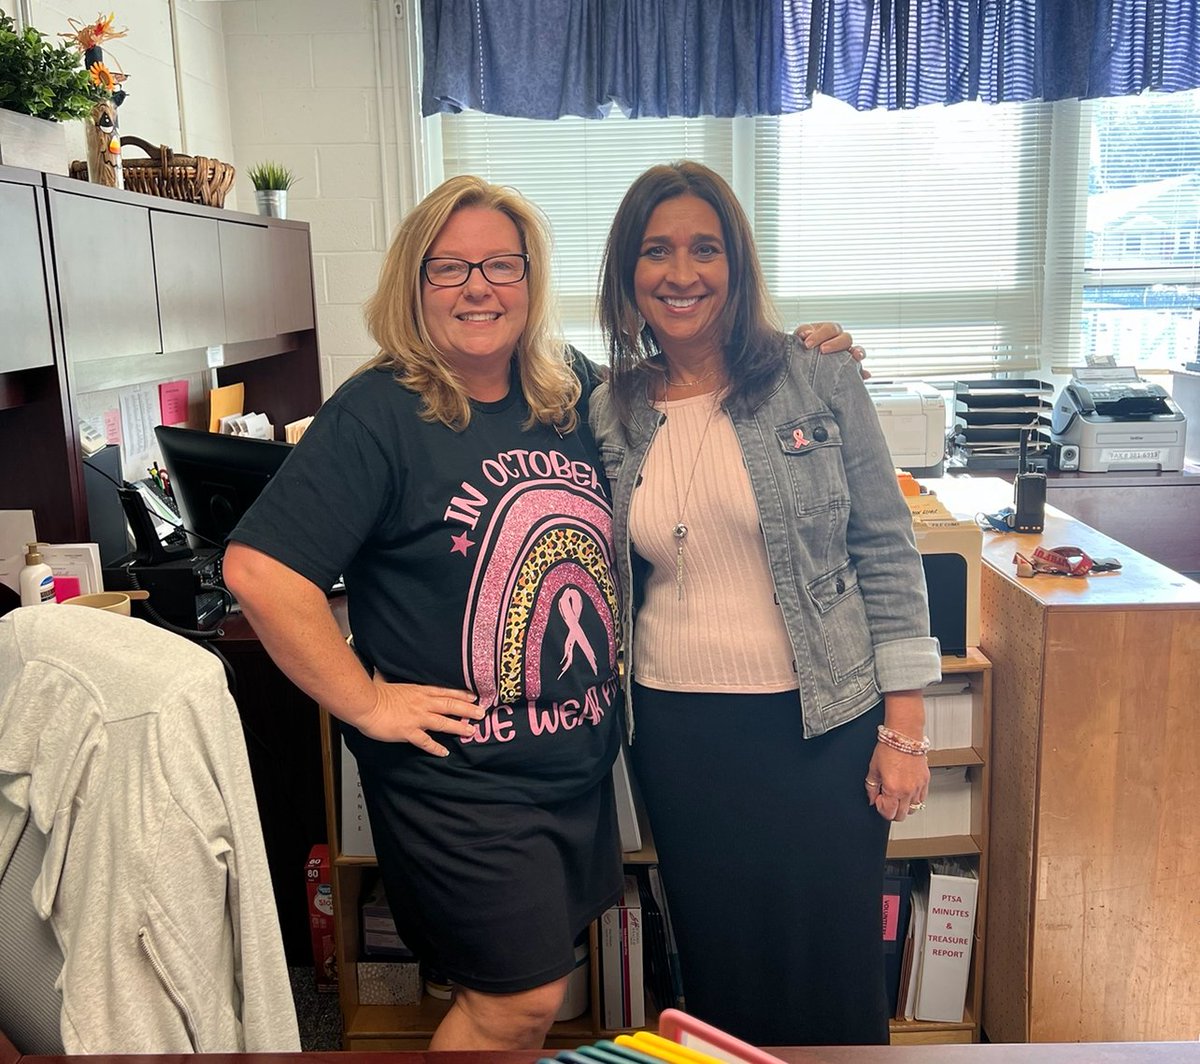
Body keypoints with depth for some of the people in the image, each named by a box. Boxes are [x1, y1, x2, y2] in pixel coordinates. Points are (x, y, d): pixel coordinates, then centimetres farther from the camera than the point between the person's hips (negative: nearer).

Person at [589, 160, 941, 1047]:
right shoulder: (610, 415, 2)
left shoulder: (820, 381, -6)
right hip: (677, 732, 3)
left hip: (824, 722, -2)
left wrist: (904, 725, -7)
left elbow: (887, 551, -5)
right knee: (719, 971, 16)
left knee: (831, 970, 10)